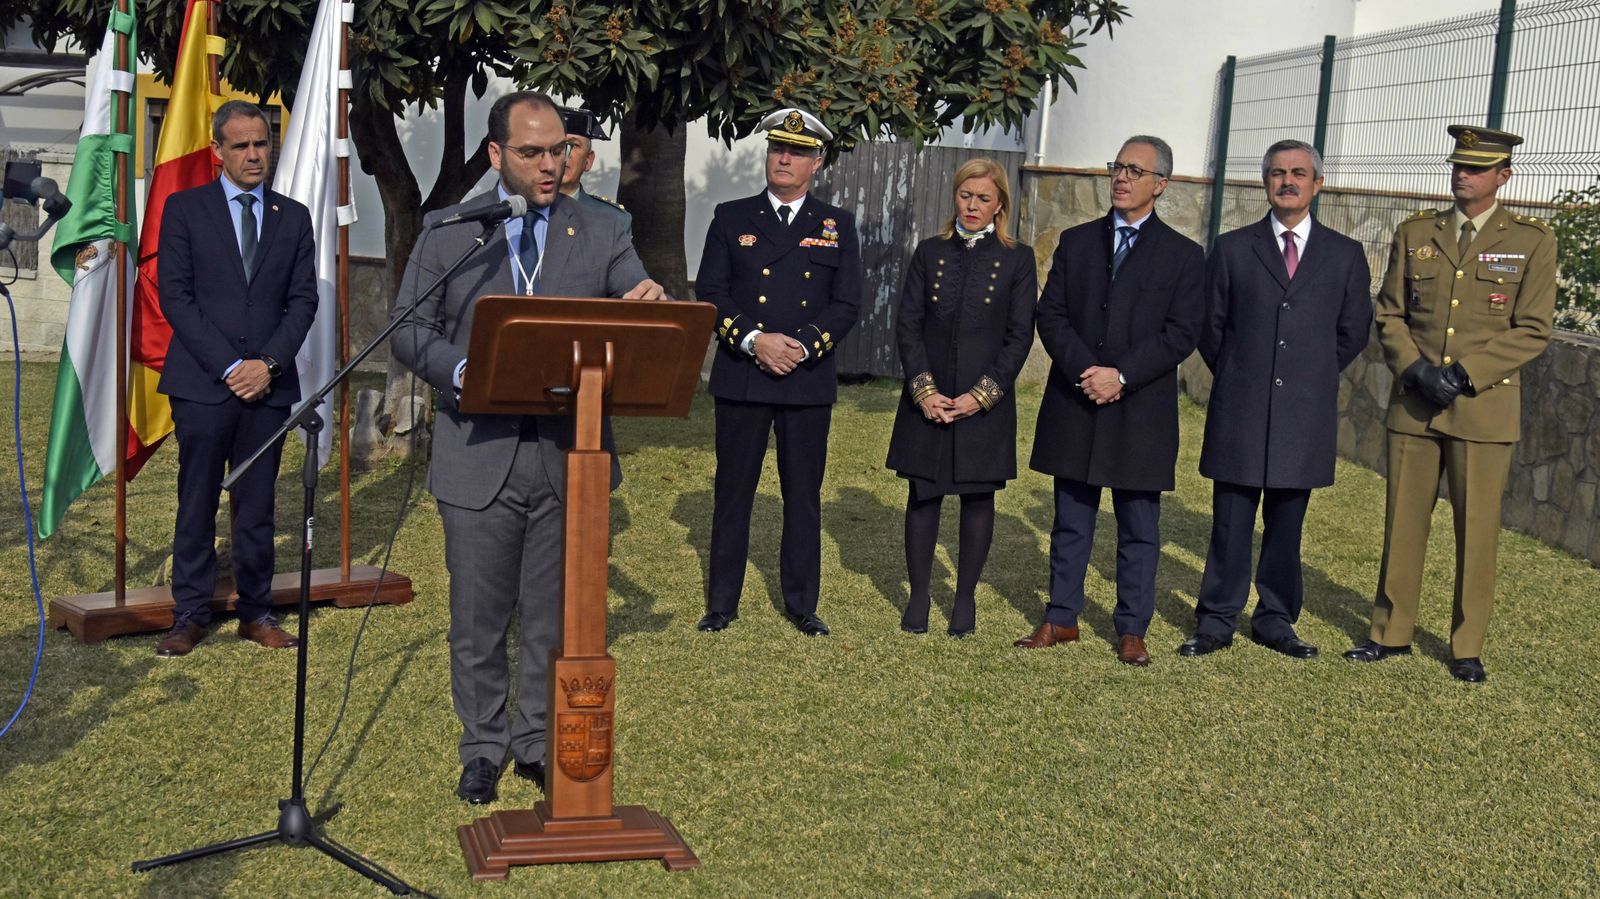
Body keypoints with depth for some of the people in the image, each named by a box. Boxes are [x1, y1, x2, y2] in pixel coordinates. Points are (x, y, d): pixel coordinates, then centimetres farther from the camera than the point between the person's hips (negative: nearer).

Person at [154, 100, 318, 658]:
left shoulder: (293, 218, 12)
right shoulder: (184, 209, 4)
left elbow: (303, 299, 7)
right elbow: (174, 295, -3)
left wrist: (268, 363, -8)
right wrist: (227, 367, -11)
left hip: (269, 385, 2)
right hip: (202, 382, -2)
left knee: (258, 506, 7)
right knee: (197, 503, 3)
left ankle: (256, 612, 16)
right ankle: (191, 615, 11)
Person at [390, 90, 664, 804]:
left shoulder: (602, 235, 6)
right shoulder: (446, 230, 4)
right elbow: (409, 331, 3)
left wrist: (651, 304, -24)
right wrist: (462, 370, -17)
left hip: (569, 456, 1)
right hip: (480, 456, -1)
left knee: (554, 614, 11)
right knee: (478, 617, 9)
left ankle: (537, 740, 28)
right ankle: (482, 749, 26)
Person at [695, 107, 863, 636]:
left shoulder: (837, 226, 8)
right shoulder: (731, 218, 7)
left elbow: (846, 305, 3)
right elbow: (709, 294, 0)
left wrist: (801, 346, -13)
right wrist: (753, 341, -15)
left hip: (809, 380, 1)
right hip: (741, 378, 0)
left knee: (804, 496, 7)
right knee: (732, 492, 5)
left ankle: (802, 604, 18)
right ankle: (722, 603, 15)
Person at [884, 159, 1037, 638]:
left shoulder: (1017, 259, 1)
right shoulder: (930, 252, 6)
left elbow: (1020, 335, -3)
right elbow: (907, 324, 2)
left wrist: (982, 395, -12)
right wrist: (923, 388, -10)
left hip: (986, 402, -1)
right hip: (928, 398, 1)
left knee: (978, 497, 6)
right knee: (923, 495, 5)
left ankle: (966, 598, 18)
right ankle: (918, 596, 16)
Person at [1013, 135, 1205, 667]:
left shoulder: (1183, 255, 2)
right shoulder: (1076, 242, 10)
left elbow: (1181, 334, -6)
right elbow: (1051, 315, 3)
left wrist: (1121, 375, -17)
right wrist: (1085, 371, -13)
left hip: (1142, 413, -2)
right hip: (1074, 407, 2)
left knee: (1139, 529, 5)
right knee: (1070, 522, 11)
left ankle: (1132, 630, 14)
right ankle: (1061, 619, 20)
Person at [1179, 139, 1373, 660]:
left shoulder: (1345, 255, 6)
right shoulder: (1233, 249, 4)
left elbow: (1353, 333, 12)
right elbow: (1211, 326, 9)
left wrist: (1313, 377, 10)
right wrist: (1238, 380, 7)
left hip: (1305, 415, 1)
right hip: (1239, 414, -1)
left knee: (1286, 526, 8)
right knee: (1230, 525, 2)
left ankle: (1275, 621, 20)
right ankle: (1217, 622, 12)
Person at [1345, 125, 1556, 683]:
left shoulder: (1532, 242, 0)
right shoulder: (1414, 234, 8)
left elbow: (1532, 331, -4)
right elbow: (1389, 313, 8)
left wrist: (1464, 374, -14)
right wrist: (1416, 369, -9)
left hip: (1485, 409, -2)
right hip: (1413, 405, 3)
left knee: (1477, 530, 3)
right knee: (1403, 522, 8)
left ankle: (1468, 647, 14)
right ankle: (1392, 632, 21)